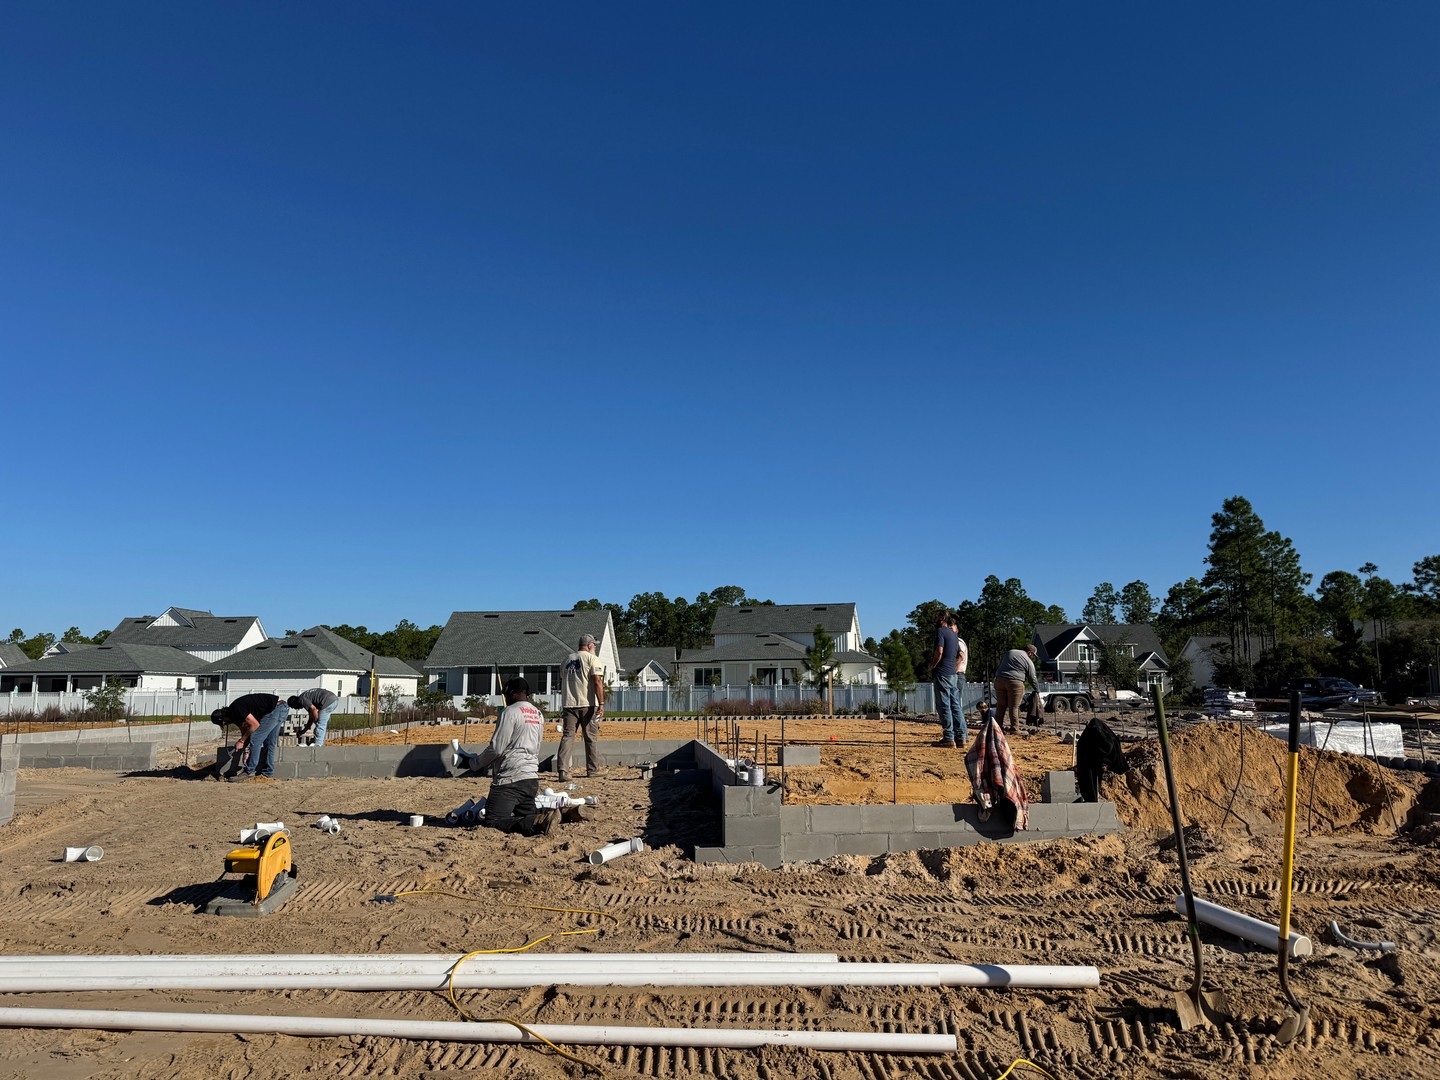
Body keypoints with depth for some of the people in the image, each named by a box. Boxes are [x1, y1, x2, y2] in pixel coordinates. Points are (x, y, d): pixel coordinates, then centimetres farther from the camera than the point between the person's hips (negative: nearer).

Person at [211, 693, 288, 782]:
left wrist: (241, 741, -2)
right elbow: (245, 730, 23)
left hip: (276, 708, -10)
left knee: (255, 739, -6)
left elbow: (255, 725, -12)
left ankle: (249, 772, -1)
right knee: (269, 743, 14)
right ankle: (268, 774, 18)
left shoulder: (236, 709, -14)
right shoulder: (234, 713, 16)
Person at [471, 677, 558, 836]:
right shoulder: (539, 715, 16)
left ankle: (536, 823, -25)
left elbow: (496, 748, -13)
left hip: (511, 779, -8)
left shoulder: (511, 711, -9)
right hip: (532, 777, 8)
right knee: (527, 815, 17)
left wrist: (476, 765, 3)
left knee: (492, 821, -8)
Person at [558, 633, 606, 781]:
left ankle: (562, 769, -8)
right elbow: (597, 681, -13)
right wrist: (601, 703, -15)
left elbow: (561, 681, 22)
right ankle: (593, 769, 14)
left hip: (569, 704, 5)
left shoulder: (567, 659, 15)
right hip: (588, 704, -4)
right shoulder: (592, 658, -3)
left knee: (567, 736, 2)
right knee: (591, 737, 6)